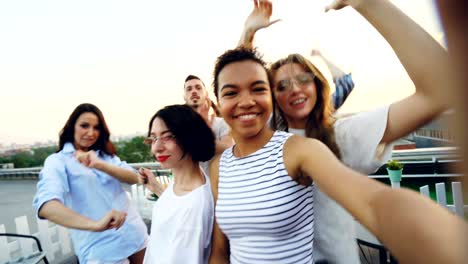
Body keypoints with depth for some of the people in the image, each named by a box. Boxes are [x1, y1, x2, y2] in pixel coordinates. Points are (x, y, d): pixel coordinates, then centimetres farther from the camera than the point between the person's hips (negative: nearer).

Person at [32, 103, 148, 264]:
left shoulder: (106, 155, 9)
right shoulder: (57, 161, -6)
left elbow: (134, 178, -8)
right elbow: (45, 205, -25)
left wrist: (99, 165, -24)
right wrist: (94, 224, -40)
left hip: (136, 236, 5)